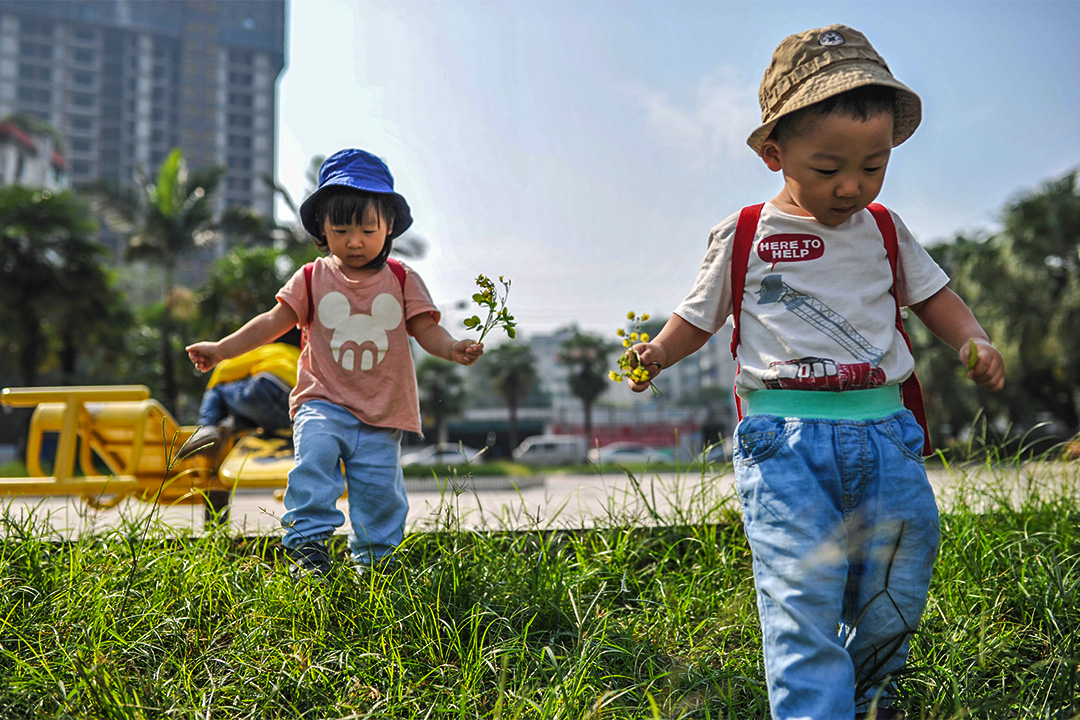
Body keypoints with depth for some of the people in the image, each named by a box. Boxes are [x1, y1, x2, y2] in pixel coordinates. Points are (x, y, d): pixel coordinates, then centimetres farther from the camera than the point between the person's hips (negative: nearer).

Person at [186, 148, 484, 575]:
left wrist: (452, 349, -23)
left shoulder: (402, 281, 4)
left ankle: (373, 558, 22)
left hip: (382, 413, 1)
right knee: (314, 452, -27)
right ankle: (307, 540, -16)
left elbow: (426, 329, -1)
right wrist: (221, 349, -6)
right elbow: (274, 322, 2)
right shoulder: (313, 279, 3)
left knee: (379, 487, 2)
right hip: (324, 402, -1)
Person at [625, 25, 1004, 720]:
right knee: (802, 596, -14)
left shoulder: (884, 230, 11)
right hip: (784, 437, -3)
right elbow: (700, 316, 12)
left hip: (884, 431, 4)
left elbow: (933, 293, 22)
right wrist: (658, 353, -6)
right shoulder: (744, 237, 3)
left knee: (897, 587, 10)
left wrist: (975, 341, 3)